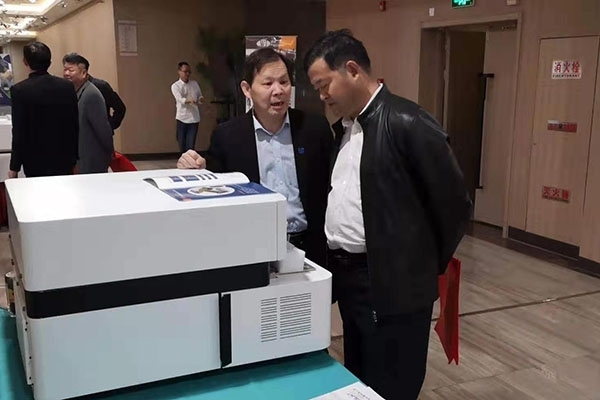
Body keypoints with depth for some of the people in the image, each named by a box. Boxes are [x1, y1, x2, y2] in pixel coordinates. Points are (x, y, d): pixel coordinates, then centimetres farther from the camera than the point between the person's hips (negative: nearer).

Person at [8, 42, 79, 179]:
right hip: (64, 161, 3)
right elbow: (75, 125, 3)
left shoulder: (20, 90, -12)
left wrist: (14, 167, -2)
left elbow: (19, 132, -11)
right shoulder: (67, 86, -2)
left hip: (35, 162, -3)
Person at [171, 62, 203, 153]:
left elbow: (200, 96, 17)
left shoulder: (195, 83, 9)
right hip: (182, 118, -2)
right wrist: (190, 101, -41)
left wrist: (200, 99, -9)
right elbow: (180, 99, -20)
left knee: (191, 145, -3)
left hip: (194, 118, 2)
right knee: (182, 145, 6)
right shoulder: (175, 86, -4)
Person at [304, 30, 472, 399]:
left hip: (392, 286, -8)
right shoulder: (344, 127, 11)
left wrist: (428, 266, 0)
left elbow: (455, 205, -12)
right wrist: (338, 264, 11)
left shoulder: (408, 123, -16)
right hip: (347, 278, 8)